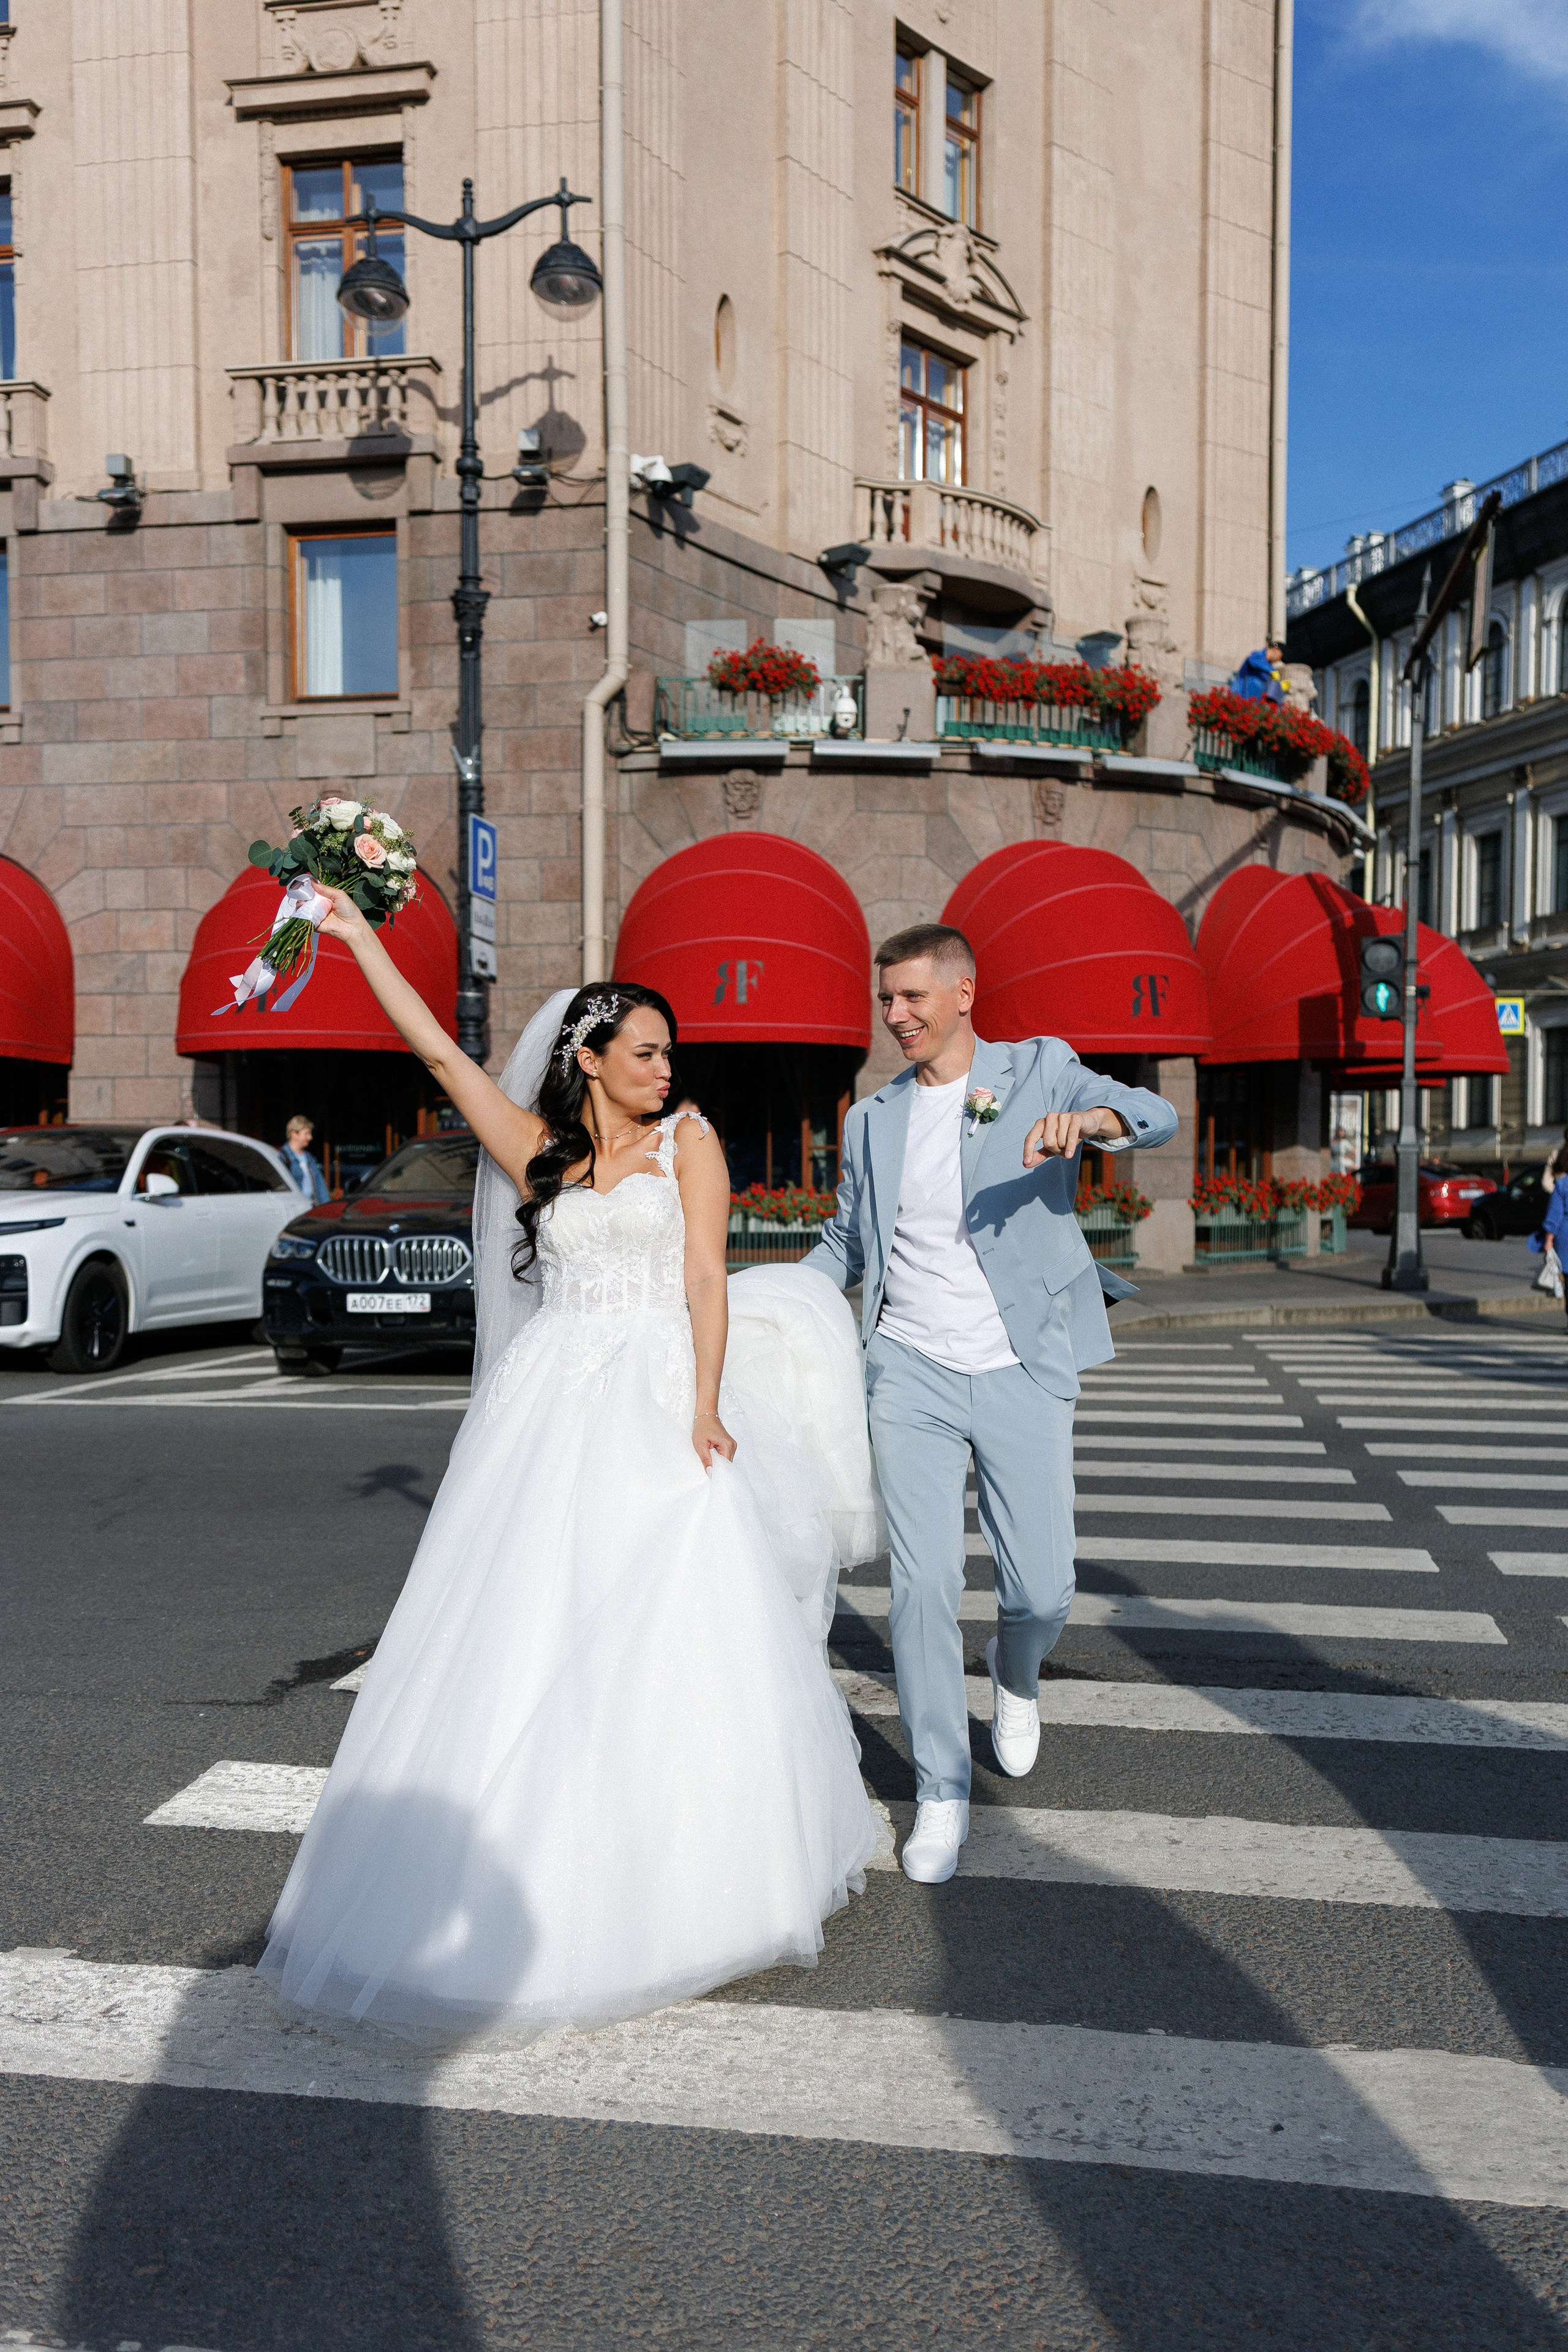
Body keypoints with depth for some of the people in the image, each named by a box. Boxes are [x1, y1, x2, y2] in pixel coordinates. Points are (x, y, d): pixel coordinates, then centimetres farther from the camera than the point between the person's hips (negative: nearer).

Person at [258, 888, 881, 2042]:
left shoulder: (688, 1140, 6)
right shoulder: (539, 1153, 12)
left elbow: (707, 1278, -2)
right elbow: (440, 1050, 12)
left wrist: (706, 1405, -14)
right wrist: (360, 938, 13)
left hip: (659, 1404, -2)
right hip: (549, 1406, 3)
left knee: (671, 1637, -4)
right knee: (528, 1640, 1)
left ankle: (690, 1875, 12)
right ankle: (526, 1891, 13)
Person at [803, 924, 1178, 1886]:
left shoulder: (1039, 1068, 1)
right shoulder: (873, 1119, 11)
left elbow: (1158, 1117, -14)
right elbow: (846, 1241, 23)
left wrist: (1088, 1118, -36)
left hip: (1023, 1375, -2)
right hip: (912, 1374, 2)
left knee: (1044, 1591, 2)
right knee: (925, 1586, -5)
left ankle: (1016, 1673, 39)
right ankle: (943, 1793, 13)